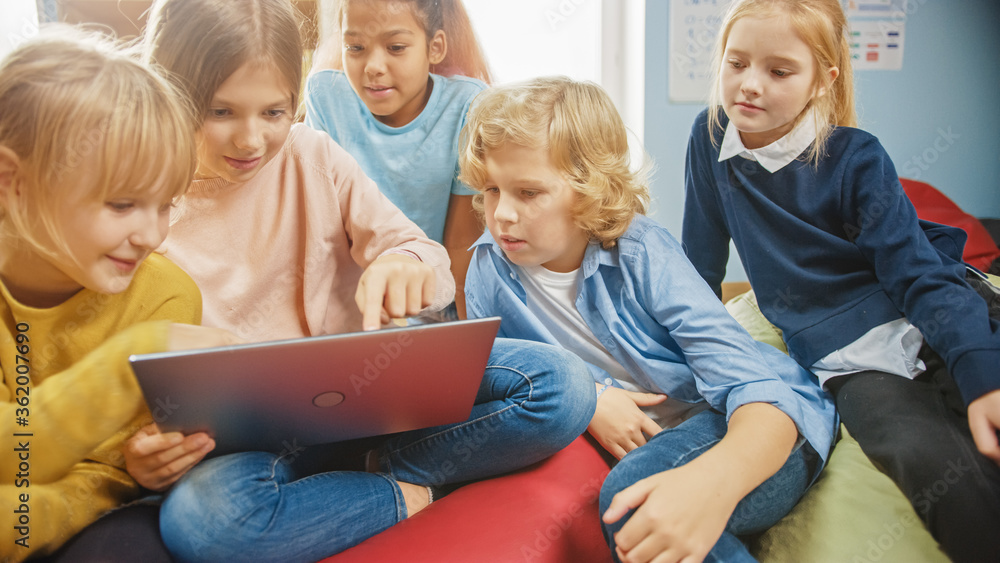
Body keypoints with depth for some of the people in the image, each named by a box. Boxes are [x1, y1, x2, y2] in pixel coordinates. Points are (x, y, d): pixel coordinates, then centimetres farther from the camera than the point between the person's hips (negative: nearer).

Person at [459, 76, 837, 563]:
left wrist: (717, 478, -48)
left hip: (756, 431, -2)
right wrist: (585, 401, -14)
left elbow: (754, 386, -27)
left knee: (630, 494, -31)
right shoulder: (490, 269, -9)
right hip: (653, 442, 2)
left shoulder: (641, 252, -18)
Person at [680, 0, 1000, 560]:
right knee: (935, 466, -29)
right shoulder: (711, 138, 1)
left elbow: (917, 271, -12)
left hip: (930, 325, 0)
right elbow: (702, 261, 12)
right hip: (844, 356, 0)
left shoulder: (855, 157, -6)